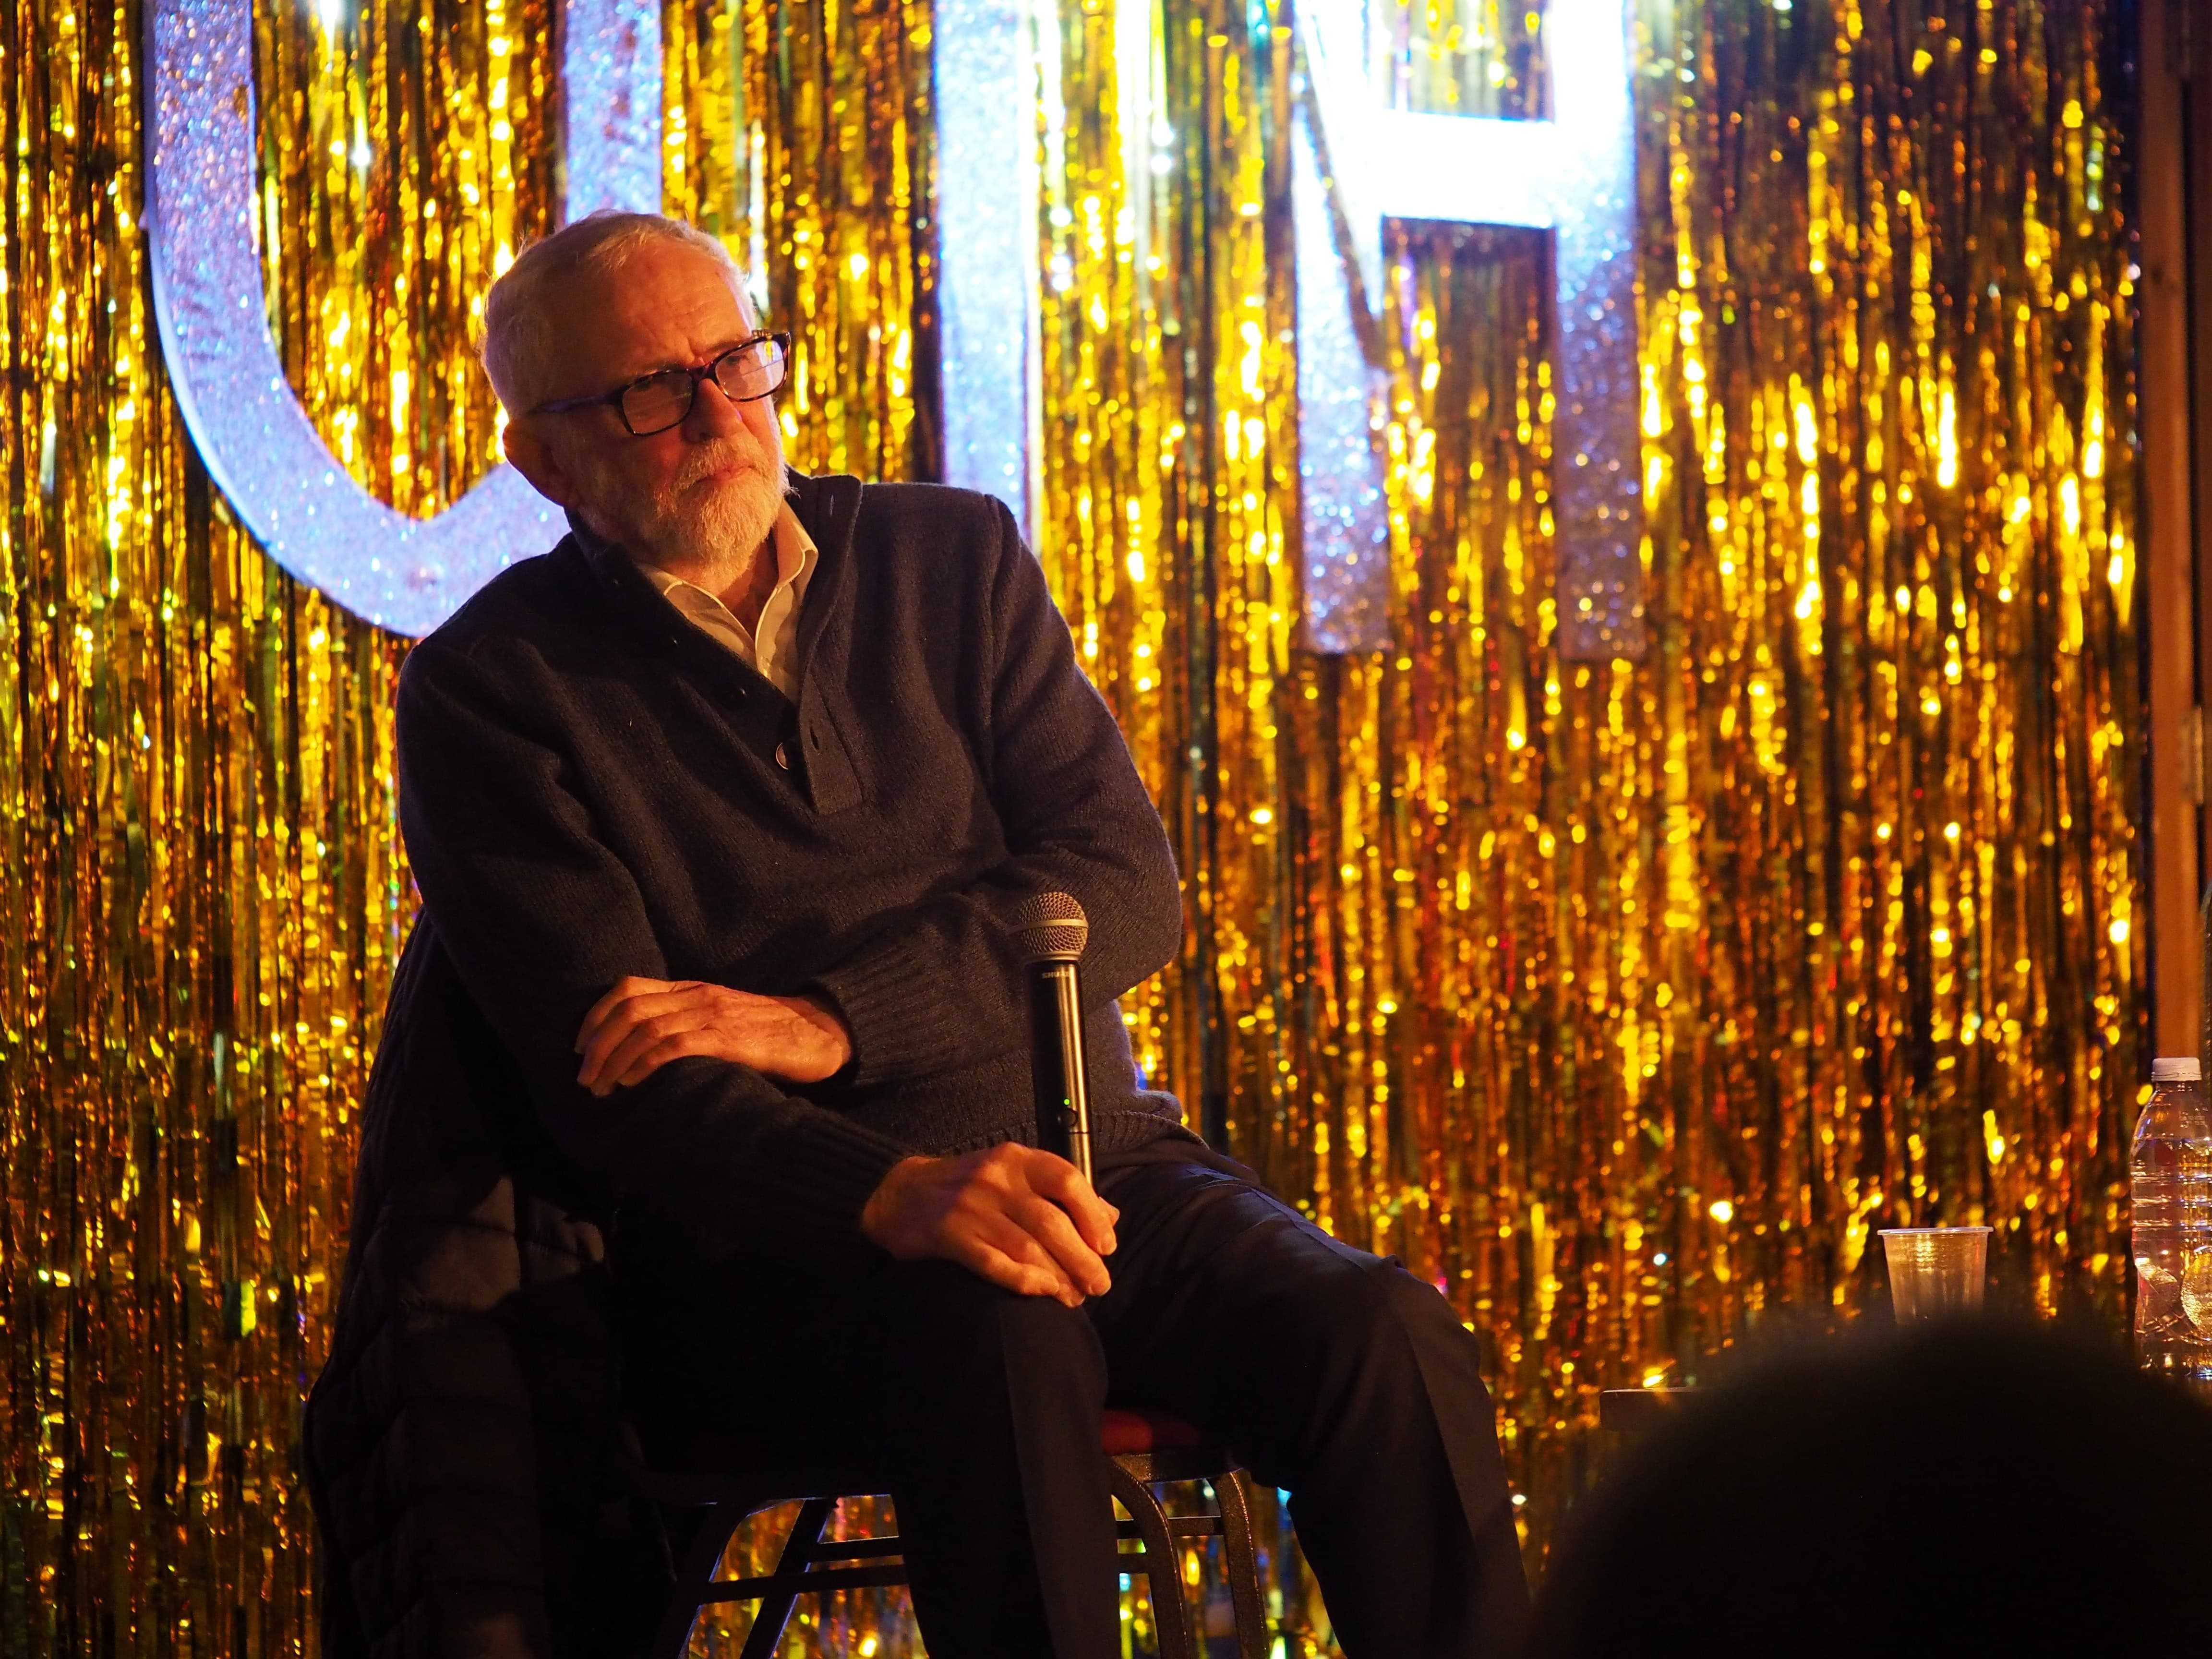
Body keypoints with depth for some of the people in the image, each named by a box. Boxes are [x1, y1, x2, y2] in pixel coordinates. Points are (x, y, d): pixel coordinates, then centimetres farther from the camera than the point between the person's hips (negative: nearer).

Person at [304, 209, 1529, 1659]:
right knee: (1001, 1335, -37)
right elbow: (618, 1086, -11)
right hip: (769, 1237, -4)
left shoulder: (953, 560, 13)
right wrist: (898, 1196, -30)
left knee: (1383, 1337, -24)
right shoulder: (493, 691, 0)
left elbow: (1126, 885, 3)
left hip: (1085, 1159, 4)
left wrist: (828, 1022, -14)